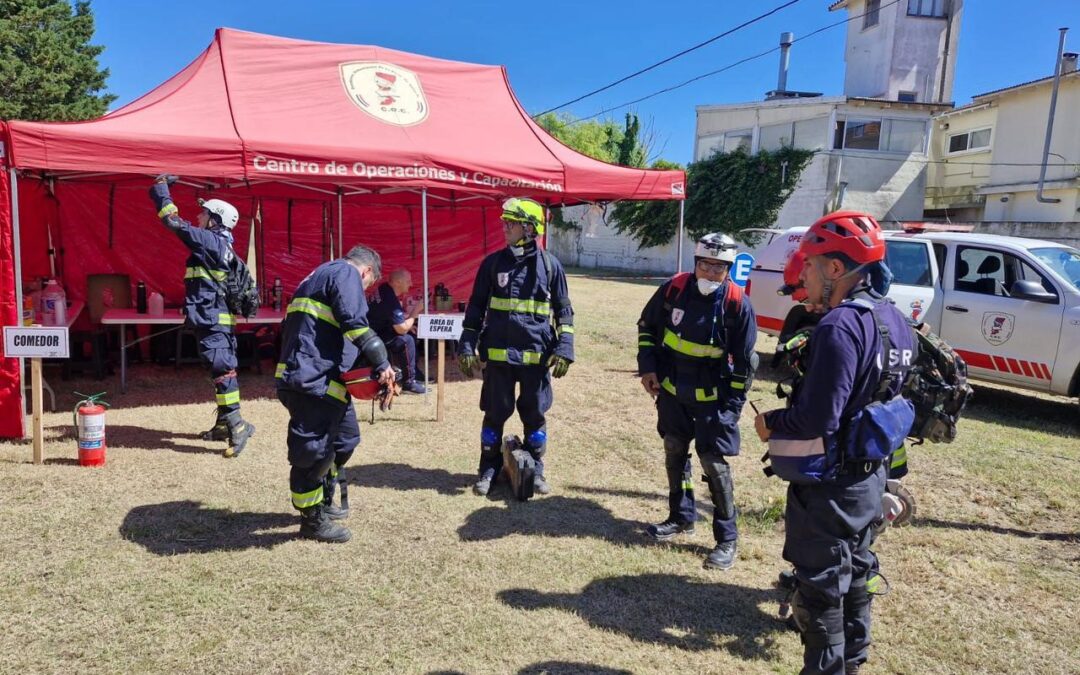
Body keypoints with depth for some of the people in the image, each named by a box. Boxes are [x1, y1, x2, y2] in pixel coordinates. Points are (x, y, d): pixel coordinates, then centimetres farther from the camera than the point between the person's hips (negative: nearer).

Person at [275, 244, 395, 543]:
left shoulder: (322, 275, 26)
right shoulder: (346, 273, -5)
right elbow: (355, 323, -20)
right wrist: (381, 362, -14)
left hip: (320, 379, 11)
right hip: (314, 380, -11)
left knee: (345, 437, 20)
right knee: (314, 450, -1)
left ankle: (322, 503, 33)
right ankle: (312, 519, 10)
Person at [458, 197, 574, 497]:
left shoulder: (549, 264, 0)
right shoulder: (493, 263, 3)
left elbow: (564, 311, 4)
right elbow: (476, 307, 7)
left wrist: (564, 350, -4)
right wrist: (467, 346, 1)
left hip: (536, 354, 0)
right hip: (498, 353, 1)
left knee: (535, 414, 10)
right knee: (495, 413, 8)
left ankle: (535, 469, 26)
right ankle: (489, 467, 24)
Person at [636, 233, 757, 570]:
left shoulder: (737, 303, -15)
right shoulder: (674, 288, -8)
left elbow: (744, 361, -8)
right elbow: (646, 327, 8)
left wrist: (732, 406, -10)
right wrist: (647, 367, 0)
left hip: (712, 398, -4)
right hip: (671, 391, 4)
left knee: (714, 463, -4)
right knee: (674, 454, 15)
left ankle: (726, 539, 11)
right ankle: (681, 517, 35)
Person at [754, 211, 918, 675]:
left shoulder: (840, 325, -25)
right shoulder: (893, 319, 5)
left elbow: (817, 418, -29)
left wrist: (770, 423, -12)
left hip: (830, 484, -10)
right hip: (869, 476, 10)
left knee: (820, 589, 5)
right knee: (854, 575, 24)